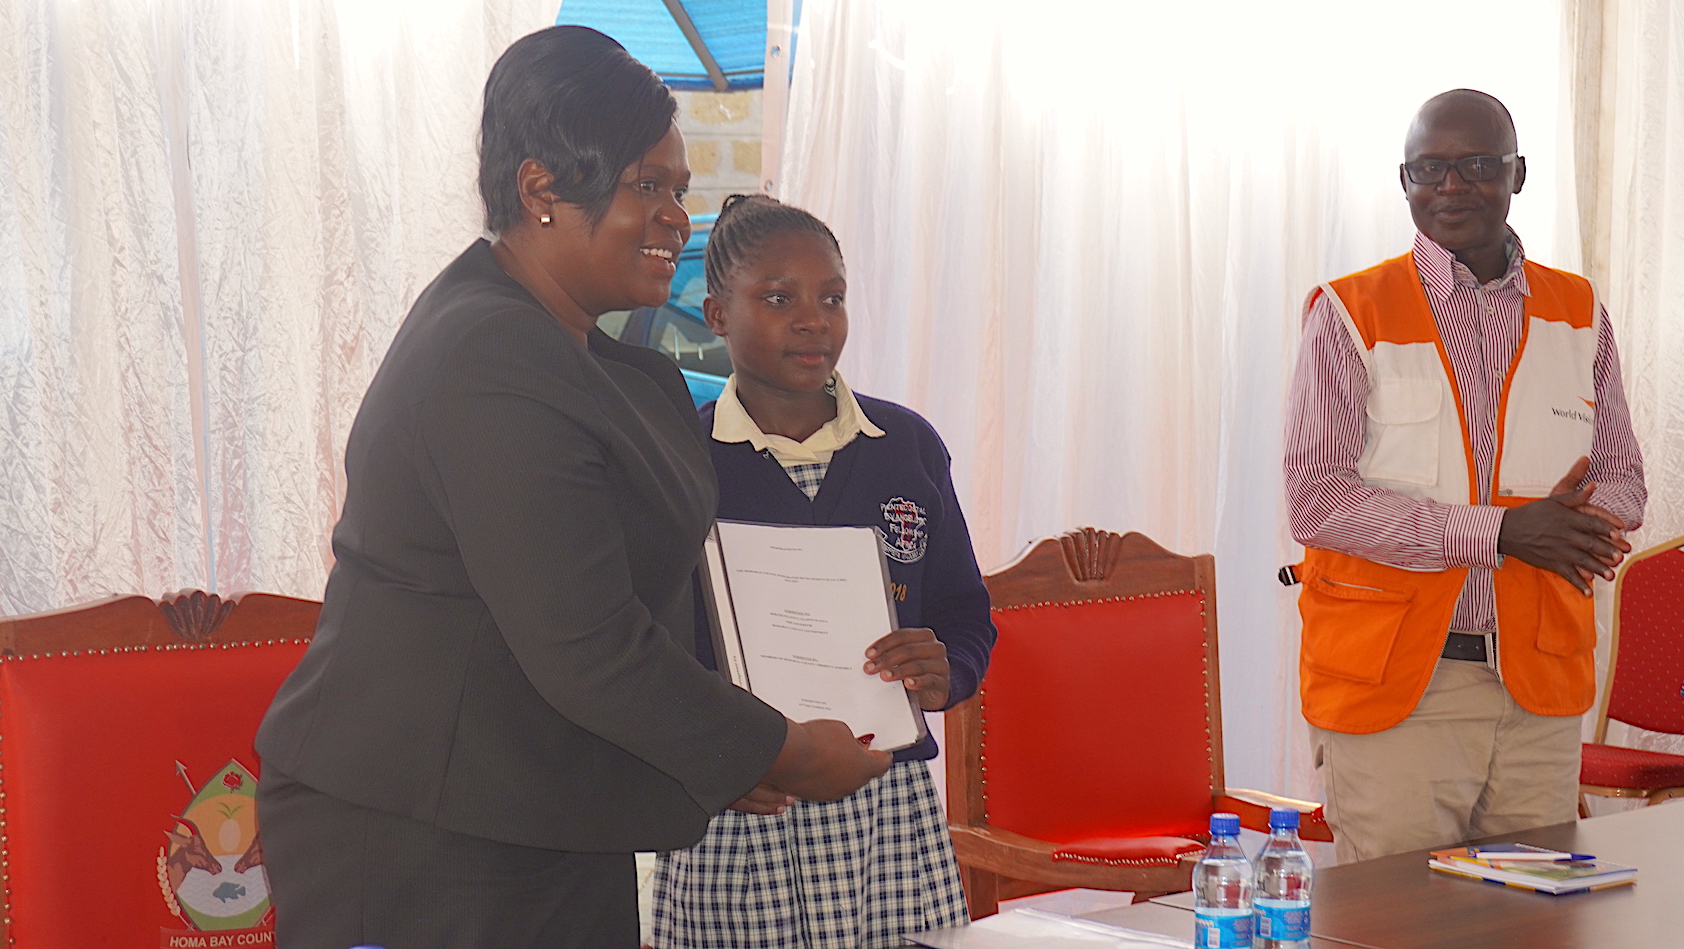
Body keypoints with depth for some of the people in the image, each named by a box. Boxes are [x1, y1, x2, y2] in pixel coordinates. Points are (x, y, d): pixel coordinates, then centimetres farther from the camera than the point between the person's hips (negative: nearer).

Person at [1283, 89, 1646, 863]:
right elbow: (1315, 501, -11)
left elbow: (1623, 482, 16)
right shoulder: (1350, 314, -2)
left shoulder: (1578, 315, 12)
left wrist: (1578, 521, -10)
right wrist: (1500, 530, -18)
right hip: (1393, 686, -4)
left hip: (1540, 688, 4)